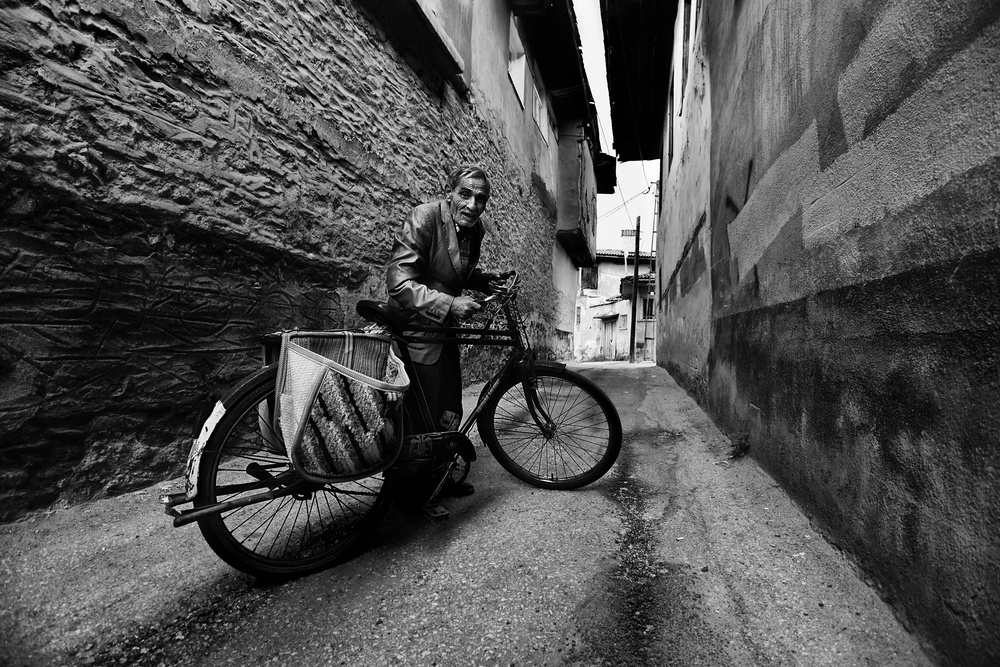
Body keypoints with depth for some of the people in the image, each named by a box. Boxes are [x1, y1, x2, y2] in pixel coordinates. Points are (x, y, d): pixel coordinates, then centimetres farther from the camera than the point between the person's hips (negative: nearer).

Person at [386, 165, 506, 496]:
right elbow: (398, 282, -26)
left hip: (444, 328, 8)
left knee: (448, 412, 14)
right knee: (419, 418, 0)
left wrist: (483, 279, 1)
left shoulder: (475, 228, 3)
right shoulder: (424, 217, -19)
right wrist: (449, 304, -32)